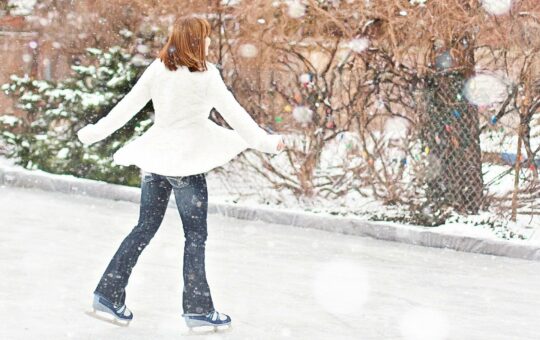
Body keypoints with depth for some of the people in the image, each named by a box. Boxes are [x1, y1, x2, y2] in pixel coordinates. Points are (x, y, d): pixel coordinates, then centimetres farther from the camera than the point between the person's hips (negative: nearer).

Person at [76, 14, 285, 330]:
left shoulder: (157, 69, 3)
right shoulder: (205, 74, -11)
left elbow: (127, 106, 6)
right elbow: (233, 113, -8)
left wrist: (96, 132, 17)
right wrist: (264, 141, 1)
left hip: (156, 159, 5)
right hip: (187, 161, -5)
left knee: (144, 228, 15)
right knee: (195, 236, 5)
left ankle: (109, 294, 13)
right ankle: (198, 309, 8)